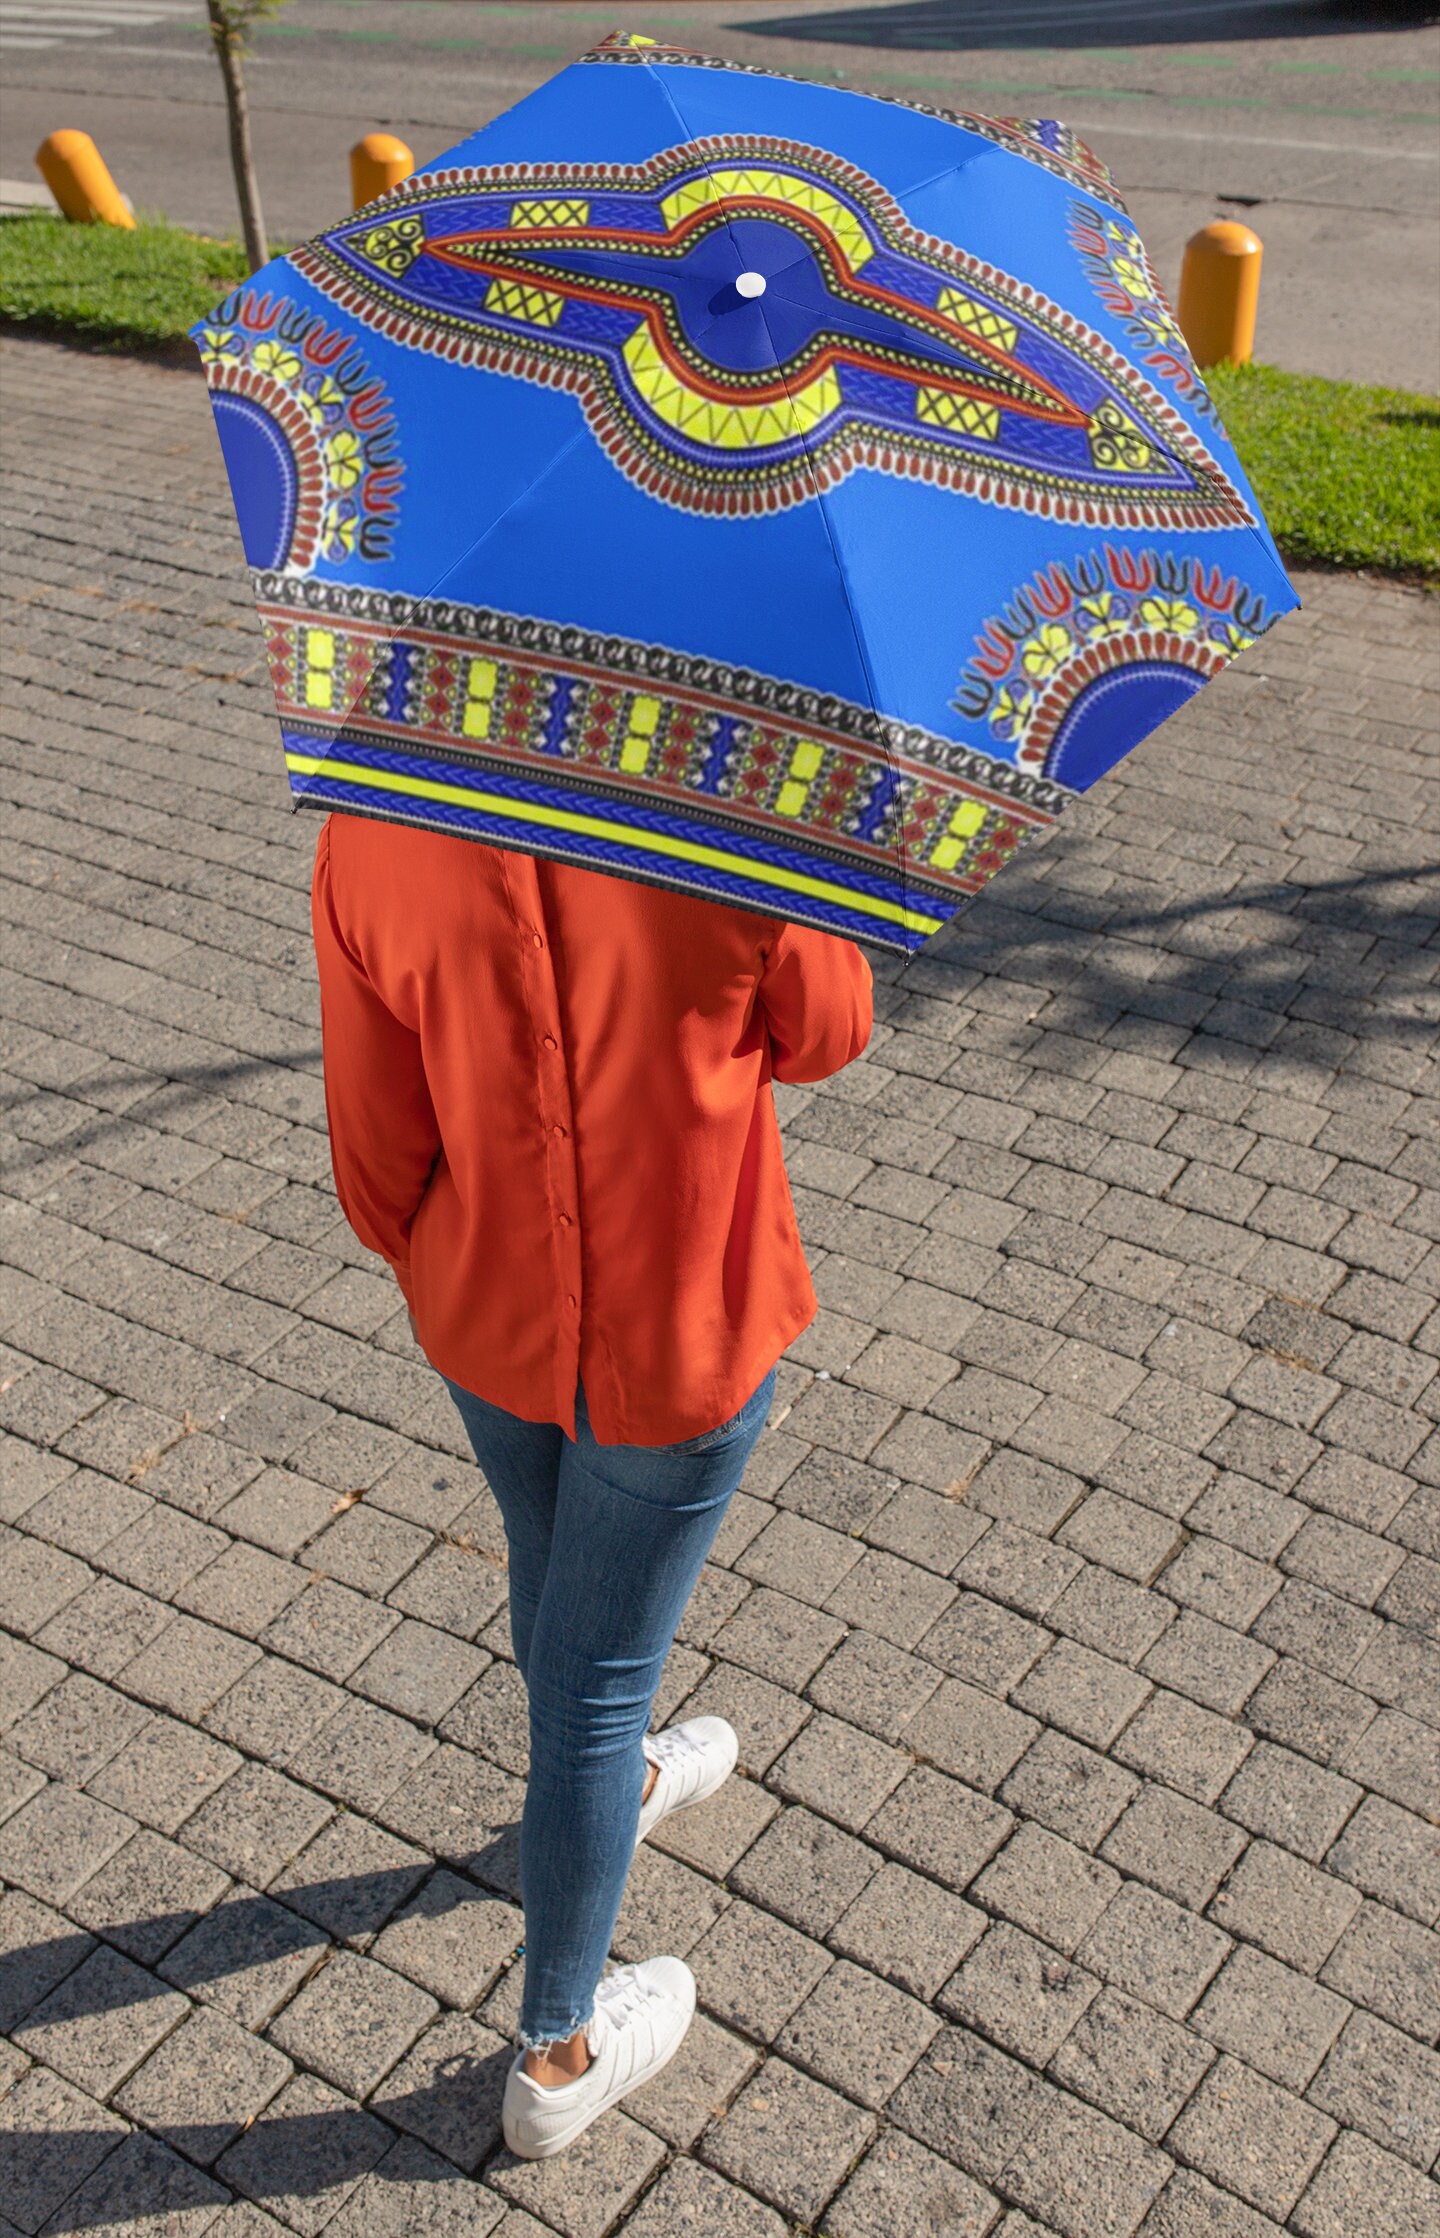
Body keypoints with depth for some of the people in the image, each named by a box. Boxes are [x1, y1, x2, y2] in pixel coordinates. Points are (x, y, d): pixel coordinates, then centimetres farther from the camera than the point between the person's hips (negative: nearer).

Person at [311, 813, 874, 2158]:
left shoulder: (369, 834, -21)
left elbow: (376, 1157, -9)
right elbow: (823, 1035, -7)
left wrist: (439, 1268, 12)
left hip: (483, 1322, 3)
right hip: (682, 1342, -3)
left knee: (553, 1570, 31)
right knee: (596, 1673, 15)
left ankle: (619, 1782, 63)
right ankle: (559, 2054, 38)